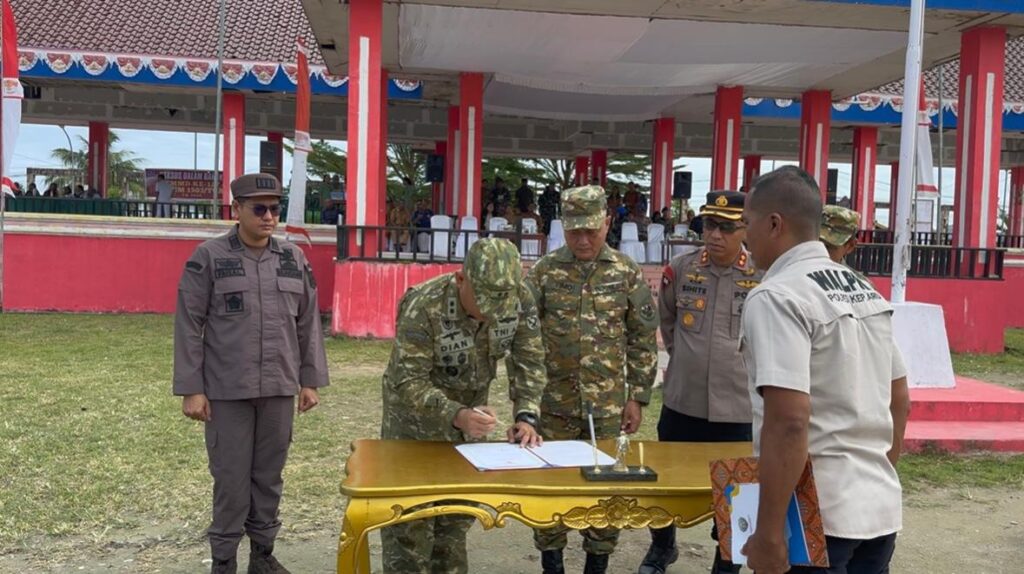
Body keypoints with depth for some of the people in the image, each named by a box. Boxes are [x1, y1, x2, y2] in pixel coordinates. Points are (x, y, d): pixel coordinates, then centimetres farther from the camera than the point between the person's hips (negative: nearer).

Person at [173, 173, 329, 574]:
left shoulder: (294, 259, 7)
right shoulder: (208, 258, -4)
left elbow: (308, 324, 11)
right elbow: (189, 326, -4)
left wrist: (310, 380, 9)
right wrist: (191, 389, -8)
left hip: (279, 390, 3)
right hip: (227, 392, -3)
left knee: (269, 476, 12)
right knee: (231, 478, 4)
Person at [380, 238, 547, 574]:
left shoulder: (520, 300, -18)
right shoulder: (424, 307, -32)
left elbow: (529, 361, -9)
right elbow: (408, 382, -32)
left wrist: (526, 416, -23)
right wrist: (456, 416, -46)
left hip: (471, 413, 5)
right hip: (415, 415, -4)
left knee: (459, 512, 16)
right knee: (410, 518, 0)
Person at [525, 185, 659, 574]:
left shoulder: (627, 273, 1)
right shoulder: (545, 271, -1)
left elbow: (643, 340, 4)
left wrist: (637, 397, 1)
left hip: (608, 404, 1)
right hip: (554, 401, 0)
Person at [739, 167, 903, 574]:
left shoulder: (777, 297, -17)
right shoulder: (867, 291, 10)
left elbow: (789, 423, -25)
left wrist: (769, 533, -22)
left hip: (816, 515, -8)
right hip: (880, 506, 8)